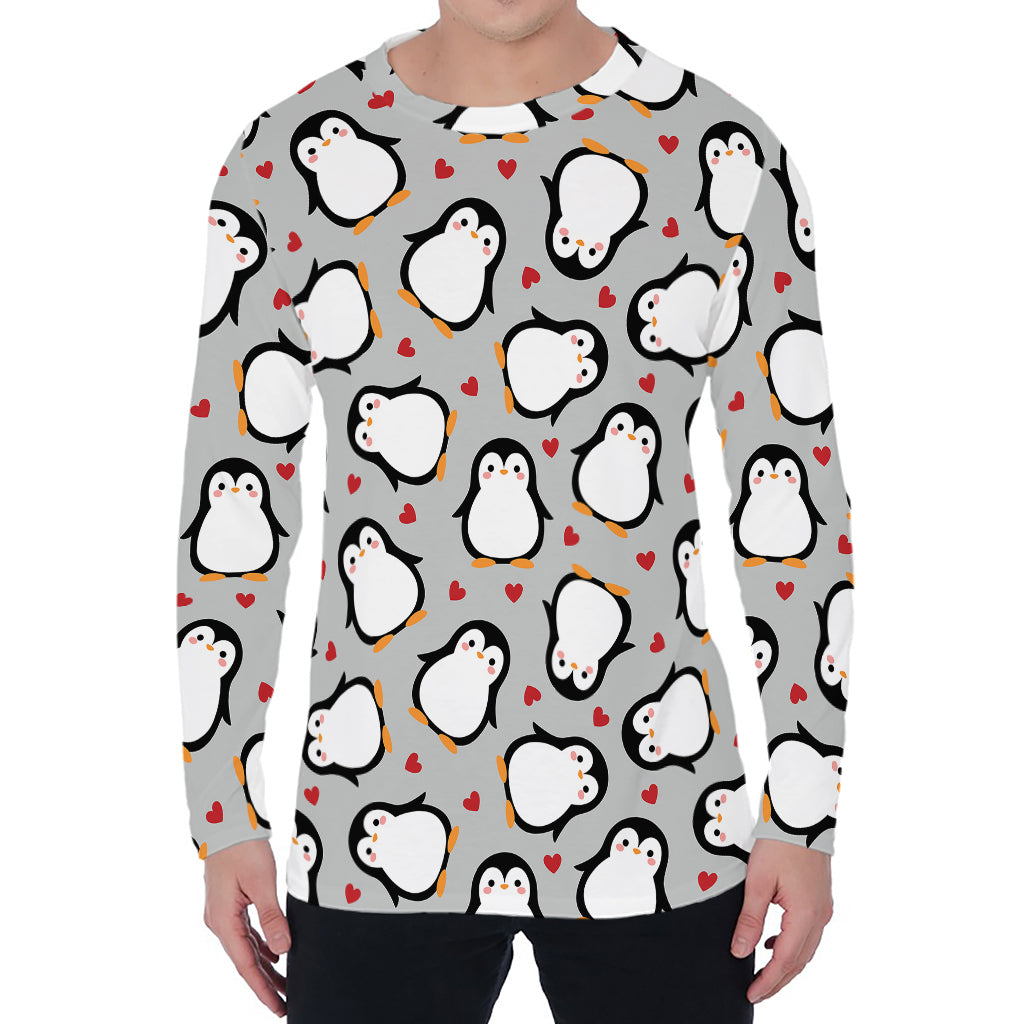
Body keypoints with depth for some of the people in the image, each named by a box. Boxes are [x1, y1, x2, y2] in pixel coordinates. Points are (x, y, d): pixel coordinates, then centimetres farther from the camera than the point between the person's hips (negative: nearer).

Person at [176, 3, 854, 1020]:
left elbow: (795, 500, -1)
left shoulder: (719, 153, -4)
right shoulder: (292, 158, -2)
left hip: (658, 809, 0)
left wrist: (805, 816, -1)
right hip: (380, 822, 1)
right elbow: (231, 498, 2)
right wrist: (222, 815, 3)